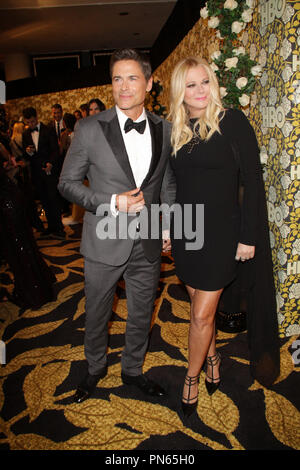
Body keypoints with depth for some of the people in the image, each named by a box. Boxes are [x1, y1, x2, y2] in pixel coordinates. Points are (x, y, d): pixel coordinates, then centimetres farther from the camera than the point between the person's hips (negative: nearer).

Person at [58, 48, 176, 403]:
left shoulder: (165, 129, 1)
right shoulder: (89, 128, -9)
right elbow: (68, 183, -5)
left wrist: (169, 226, 10)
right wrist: (112, 202, -18)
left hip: (148, 244, 3)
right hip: (104, 242, -2)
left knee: (142, 315, 18)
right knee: (97, 315, 17)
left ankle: (132, 370, 46)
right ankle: (95, 369, 47)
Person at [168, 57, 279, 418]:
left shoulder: (232, 121, -7)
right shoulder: (175, 131, 7)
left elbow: (252, 182, -9)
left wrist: (248, 237, -12)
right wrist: (168, 229, 10)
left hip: (220, 232, -4)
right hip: (184, 232, 5)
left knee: (202, 314, 1)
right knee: (200, 305, 17)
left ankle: (191, 377, 26)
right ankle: (212, 357, 42)